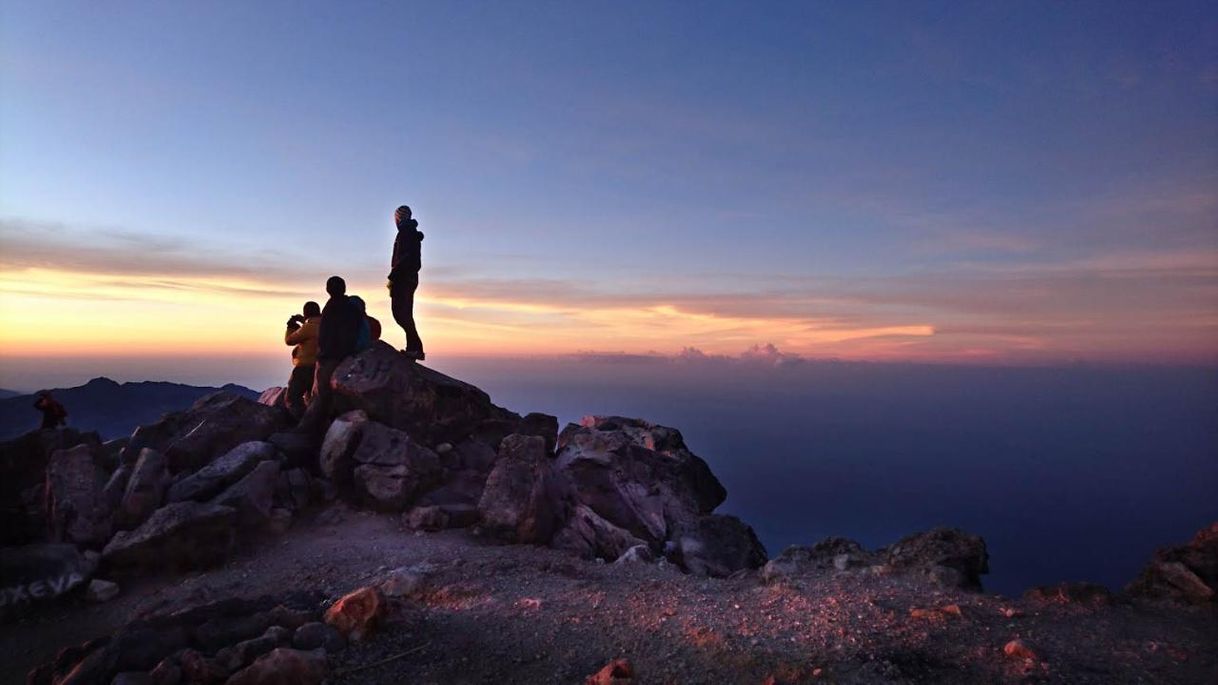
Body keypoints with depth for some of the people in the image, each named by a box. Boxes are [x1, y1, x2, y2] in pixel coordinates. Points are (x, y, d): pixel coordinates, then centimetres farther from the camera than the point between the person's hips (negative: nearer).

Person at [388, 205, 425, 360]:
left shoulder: (404, 234, -10)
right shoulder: (414, 235, 20)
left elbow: (402, 258, -20)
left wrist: (392, 277, -17)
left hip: (402, 278, -10)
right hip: (412, 278, 10)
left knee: (400, 313, -12)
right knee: (406, 313, 12)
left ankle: (415, 347, -16)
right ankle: (413, 347, 10)